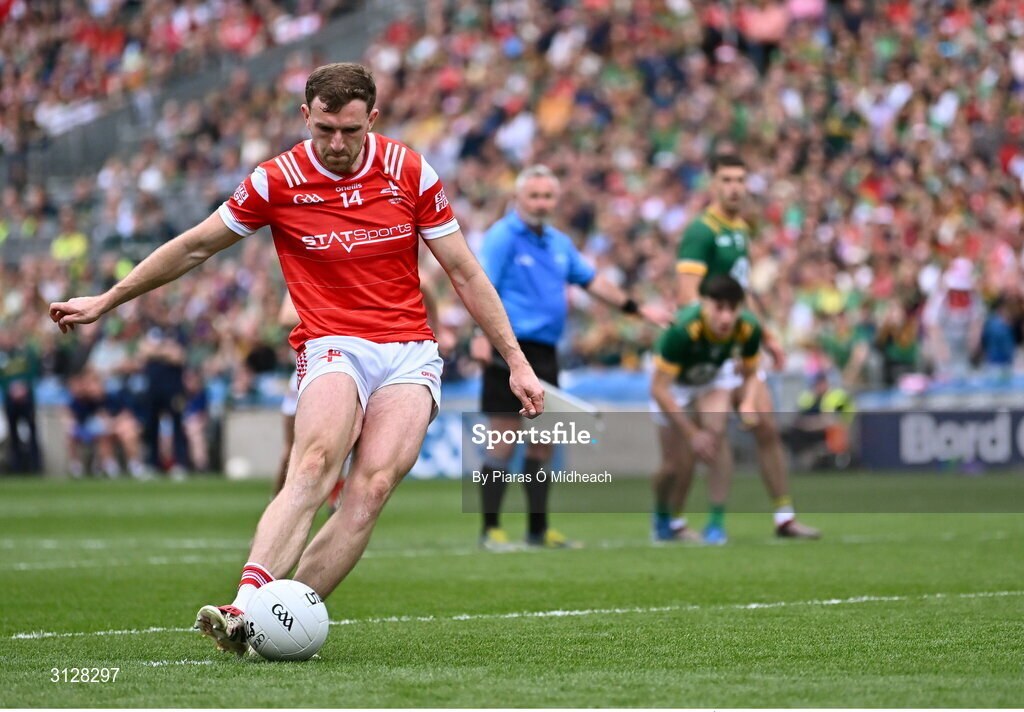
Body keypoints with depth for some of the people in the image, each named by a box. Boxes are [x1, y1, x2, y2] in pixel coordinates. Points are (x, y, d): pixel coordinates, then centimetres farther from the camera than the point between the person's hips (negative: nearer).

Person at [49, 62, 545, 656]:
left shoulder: (410, 172, 1)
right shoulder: (278, 181, -2)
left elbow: (465, 272, 8)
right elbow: (194, 247, 11)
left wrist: (516, 362, 7)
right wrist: (106, 301, 16)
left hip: (410, 354, 2)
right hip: (333, 346, -2)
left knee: (374, 484, -22)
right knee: (314, 464, -30)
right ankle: (244, 610, -44)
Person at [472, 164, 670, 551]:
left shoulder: (559, 242, 16)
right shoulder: (501, 237, -8)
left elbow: (592, 281, 24)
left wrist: (638, 308, 24)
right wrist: (482, 336, -30)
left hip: (545, 353, 8)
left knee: (543, 443, 10)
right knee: (504, 442, -8)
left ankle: (539, 529, 17)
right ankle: (490, 530, -3)